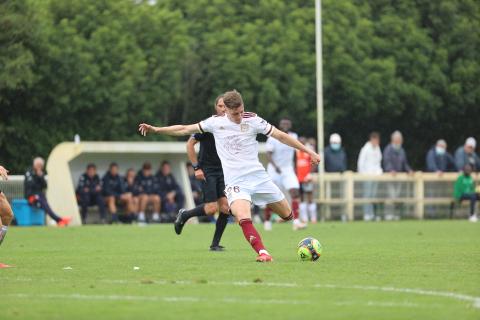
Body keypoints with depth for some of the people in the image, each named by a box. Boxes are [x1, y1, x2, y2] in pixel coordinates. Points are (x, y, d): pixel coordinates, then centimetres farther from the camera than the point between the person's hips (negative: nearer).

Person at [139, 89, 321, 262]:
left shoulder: (253, 120, -3)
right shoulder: (216, 122, 1)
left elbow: (281, 136, 1)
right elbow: (185, 129, 8)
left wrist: (308, 151, 2)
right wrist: (155, 129, 4)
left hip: (258, 176, 1)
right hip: (235, 181, -1)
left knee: (287, 215, 7)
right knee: (243, 218, -29)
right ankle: (262, 252, -24)